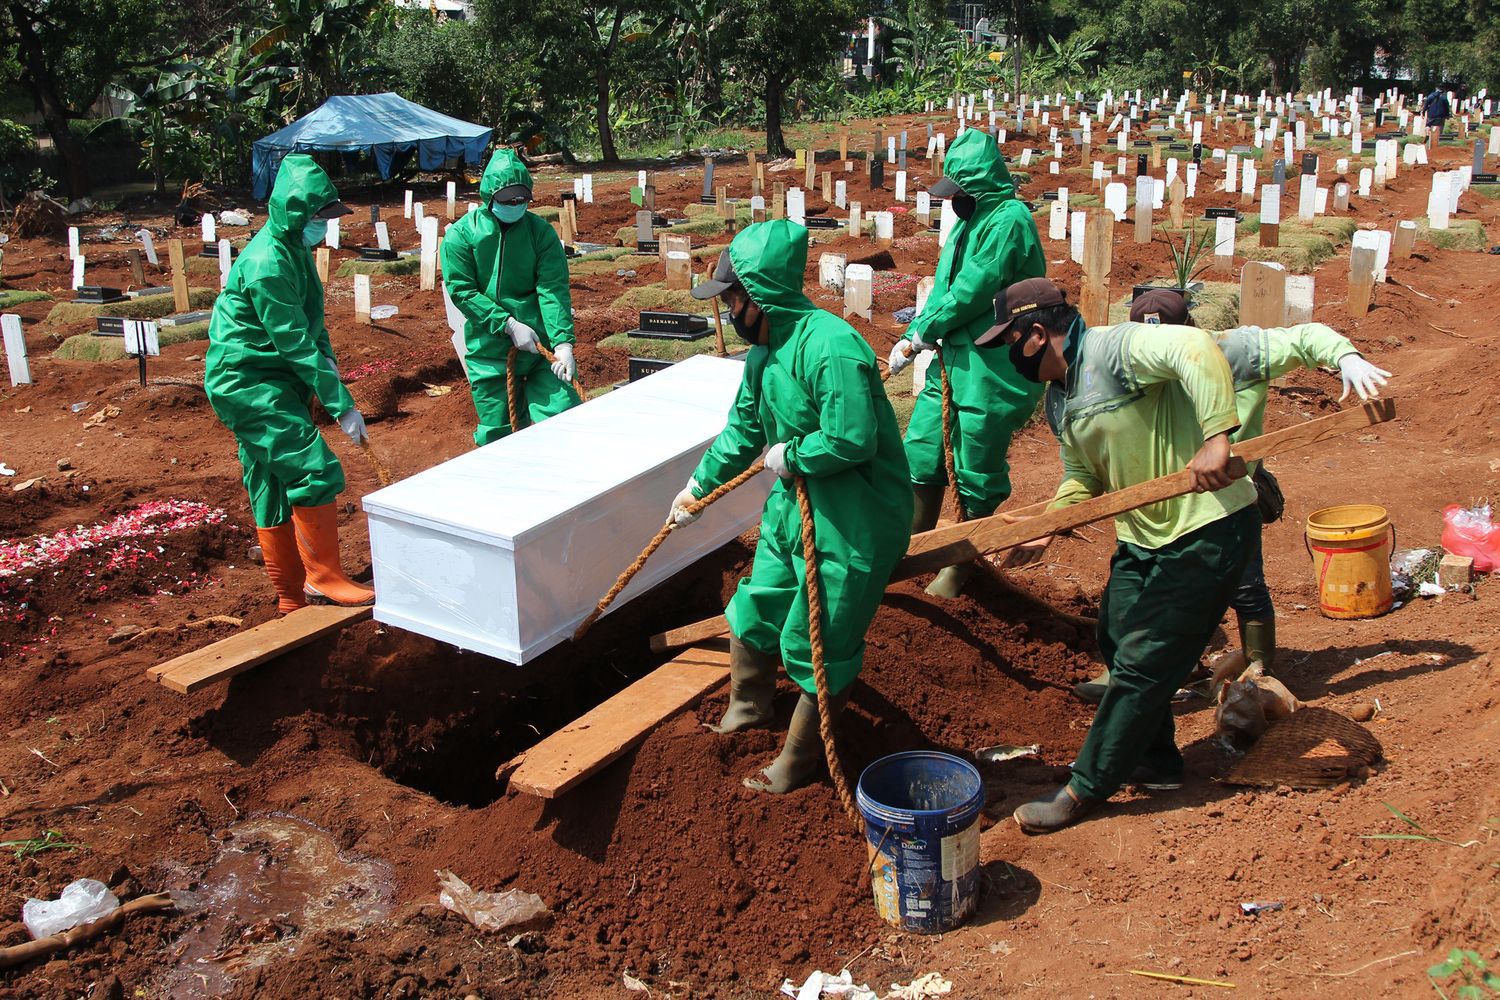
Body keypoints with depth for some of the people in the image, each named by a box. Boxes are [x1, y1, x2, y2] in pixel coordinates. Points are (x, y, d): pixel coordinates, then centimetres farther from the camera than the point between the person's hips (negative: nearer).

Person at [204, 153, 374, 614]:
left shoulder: (295, 248, 9)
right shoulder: (268, 263, -22)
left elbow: (308, 320, 20)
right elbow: (295, 344, -24)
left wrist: (324, 356, 1)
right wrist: (342, 406, -22)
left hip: (271, 381, 10)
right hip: (247, 382, -10)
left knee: (273, 486, 13)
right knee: (313, 470, -14)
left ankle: (292, 594, 20)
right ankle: (325, 576, -3)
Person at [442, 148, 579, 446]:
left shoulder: (540, 231, 1)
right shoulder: (462, 234, -1)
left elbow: (553, 290, -7)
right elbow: (461, 291, -6)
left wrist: (563, 343, -20)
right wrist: (509, 325, -16)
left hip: (539, 344, 1)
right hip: (488, 350, 0)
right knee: (497, 431, 6)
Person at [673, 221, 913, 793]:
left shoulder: (830, 347, -27)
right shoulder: (764, 350, 5)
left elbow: (851, 441, -34)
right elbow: (743, 428, 20)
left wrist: (790, 456, -17)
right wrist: (698, 486, 28)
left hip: (851, 525, -9)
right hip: (791, 508, 9)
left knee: (816, 649, 4)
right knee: (754, 614, 23)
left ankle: (798, 762, 24)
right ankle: (747, 708, 50)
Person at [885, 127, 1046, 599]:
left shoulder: (1009, 220, -17)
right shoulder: (971, 220, 12)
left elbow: (971, 293, -20)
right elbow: (943, 288, 13)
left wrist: (921, 334, -9)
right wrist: (912, 335, 0)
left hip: (992, 370, -9)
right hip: (953, 361, 9)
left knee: (976, 474, 4)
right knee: (922, 451, 15)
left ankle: (964, 564, 22)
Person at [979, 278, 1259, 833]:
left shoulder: (1113, 350, -21)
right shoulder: (1059, 399, 8)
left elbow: (1195, 349, -37)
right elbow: (1082, 478, 15)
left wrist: (1214, 438, -42)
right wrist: (1046, 531, 2)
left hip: (1207, 528, -10)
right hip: (1144, 534, 10)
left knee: (1142, 663, -2)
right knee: (1117, 643, 18)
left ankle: (1086, 789, 9)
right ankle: (1155, 761, 37)